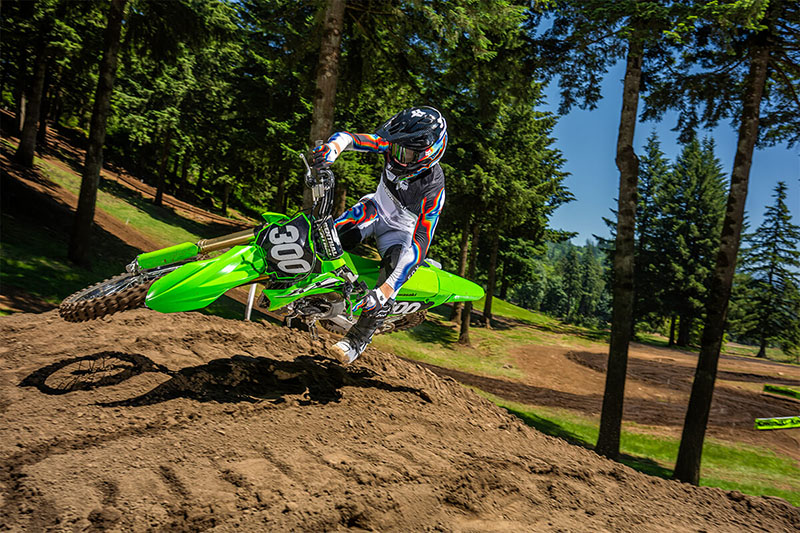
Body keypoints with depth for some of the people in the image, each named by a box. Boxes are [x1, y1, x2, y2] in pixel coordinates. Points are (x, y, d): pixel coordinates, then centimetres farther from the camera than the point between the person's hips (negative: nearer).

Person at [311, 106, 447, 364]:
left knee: (382, 297, -19)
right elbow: (351, 137, -24)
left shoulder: (432, 189, -35)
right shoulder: (396, 146, -24)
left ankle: (359, 338, 8)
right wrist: (333, 146, -51)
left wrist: (386, 290, -48)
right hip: (376, 207, 4)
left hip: (401, 231, -4)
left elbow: (419, 246, -39)